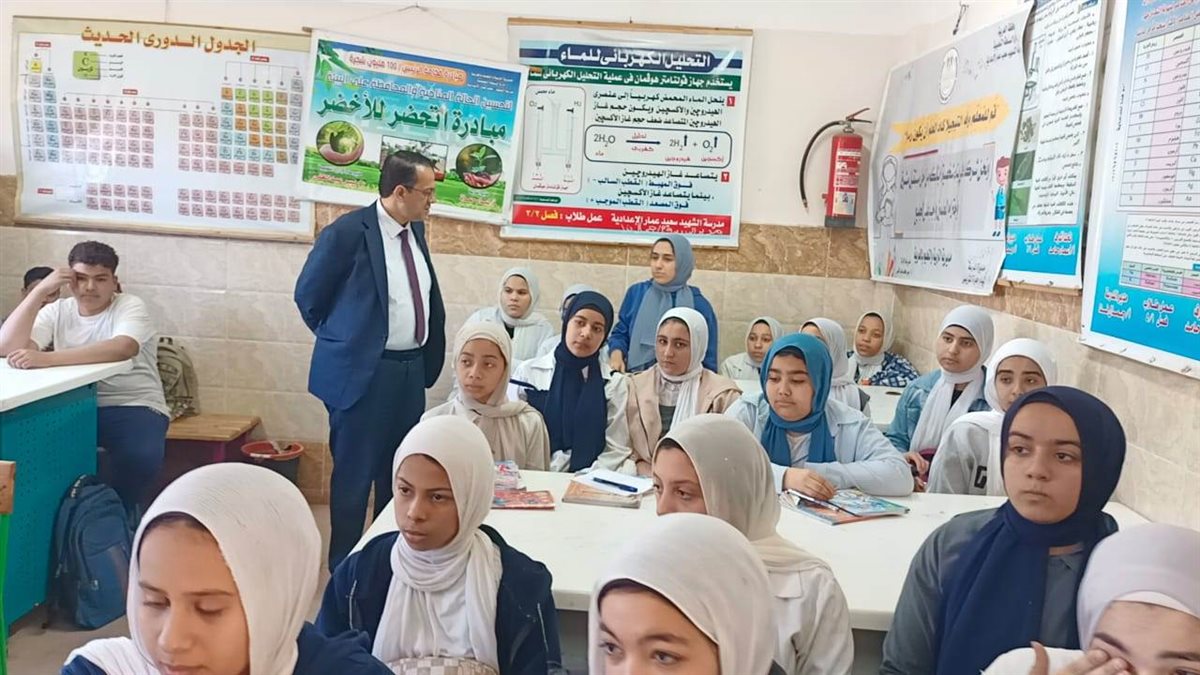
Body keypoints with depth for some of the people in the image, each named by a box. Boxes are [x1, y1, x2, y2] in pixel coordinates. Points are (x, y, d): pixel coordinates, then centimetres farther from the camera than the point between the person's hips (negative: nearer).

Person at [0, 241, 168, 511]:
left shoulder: (130, 306, -7)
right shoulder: (57, 311, 6)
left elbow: (124, 348, -31)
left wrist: (47, 359, -39)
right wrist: (40, 290, -16)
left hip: (133, 408, -4)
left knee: (141, 456, -33)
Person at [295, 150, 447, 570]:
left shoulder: (416, 229, 7)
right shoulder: (348, 232, -15)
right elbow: (308, 296, -6)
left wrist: (429, 356, 14)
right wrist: (343, 341, 4)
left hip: (411, 368, 7)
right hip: (364, 372, -7)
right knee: (355, 474, 6)